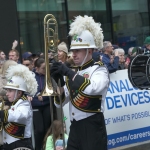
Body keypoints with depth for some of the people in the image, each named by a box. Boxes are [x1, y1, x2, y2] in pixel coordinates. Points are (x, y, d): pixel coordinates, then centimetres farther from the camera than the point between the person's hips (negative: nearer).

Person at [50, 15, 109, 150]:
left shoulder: (99, 70, -5)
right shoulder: (73, 73, 14)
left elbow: (92, 88, -28)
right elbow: (60, 102, 14)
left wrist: (68, 72, -22)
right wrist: (57, 80, -1)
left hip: (93, 127, -7)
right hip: (75, 127, 7)